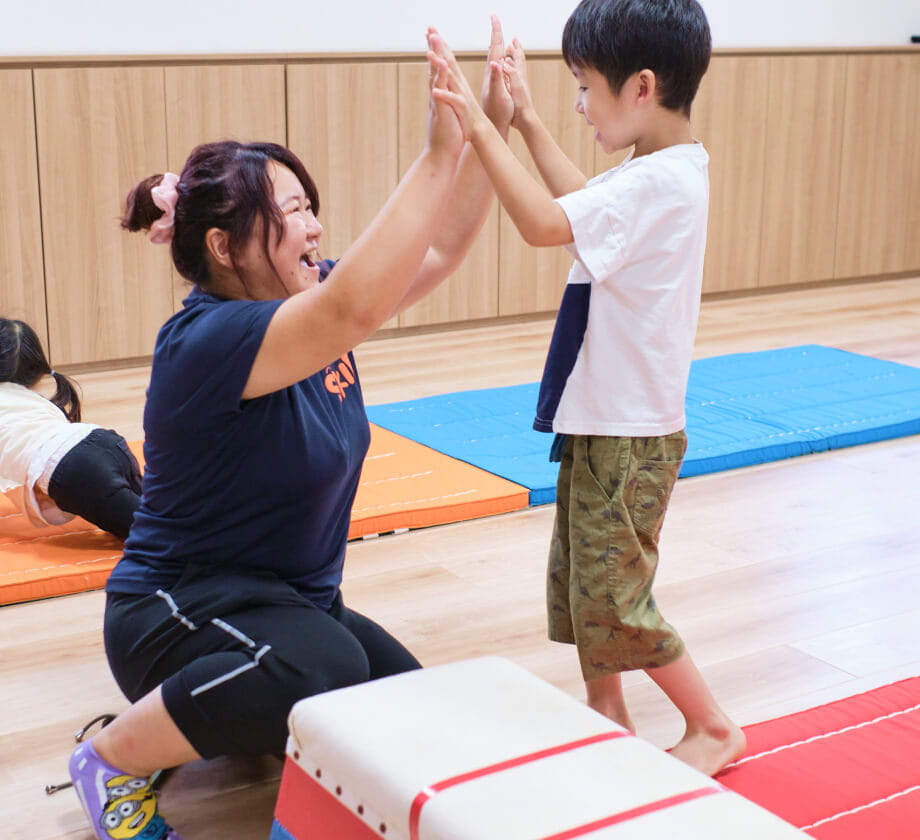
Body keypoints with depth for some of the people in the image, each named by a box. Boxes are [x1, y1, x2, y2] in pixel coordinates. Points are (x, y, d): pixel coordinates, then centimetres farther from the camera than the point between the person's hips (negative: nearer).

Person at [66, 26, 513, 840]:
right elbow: (356, 308, -42)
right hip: (181, 608, -8)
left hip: (291, 599, 8)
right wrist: (439, 153, -41)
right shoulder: (207, 341, -26)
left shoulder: (307, 298, 0)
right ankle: (114, 758, -11)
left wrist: (490, 132, -12)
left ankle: (247, 727, 18)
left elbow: (441, 250, 1)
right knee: (322, 667, -37)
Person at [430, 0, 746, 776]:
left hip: (629, 434, -10)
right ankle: (606, 713, 35)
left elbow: (545, 224, -33)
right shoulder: (658, 171, 6)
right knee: (577, 581, 19)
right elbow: (583, 204, 22)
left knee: (611, 600, 1)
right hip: (601, 420, 10)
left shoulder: (659, 182, -24)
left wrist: (477, 126, -29)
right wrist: (528, 121, 19)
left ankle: (714, 727, 18)